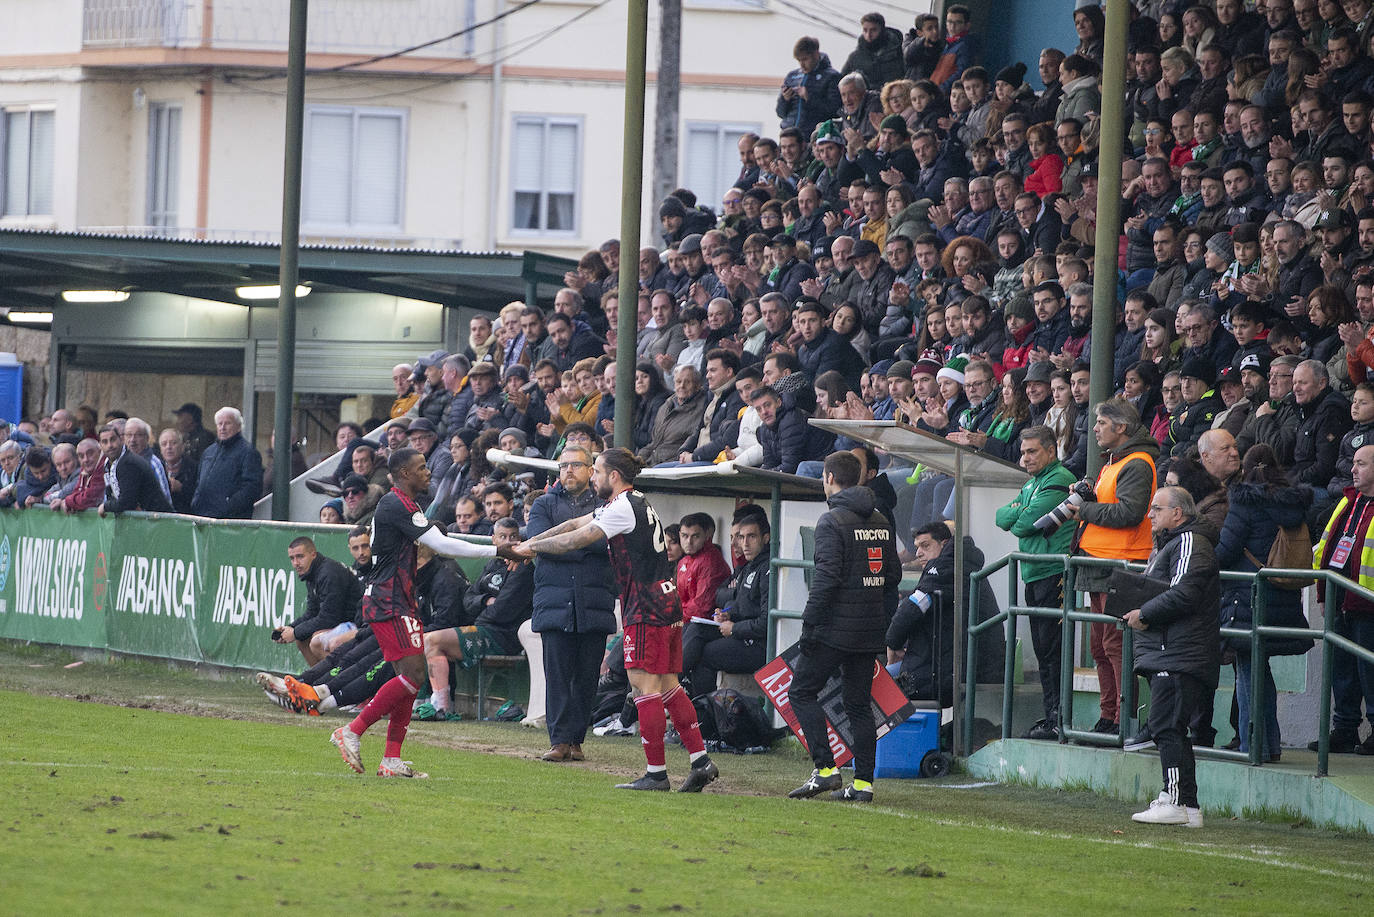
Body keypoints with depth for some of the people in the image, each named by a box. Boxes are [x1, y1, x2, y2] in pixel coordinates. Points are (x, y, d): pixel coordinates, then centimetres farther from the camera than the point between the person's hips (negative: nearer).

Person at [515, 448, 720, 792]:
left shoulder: (623, 509, -13)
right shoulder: (635, 503, 18)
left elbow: (577, 540, -12)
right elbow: (576, 524, 20)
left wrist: (532, 546, 1)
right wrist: (530, 544, 16)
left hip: (647, 609, -10)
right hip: (667, 606, 10)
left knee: (644, 685, -7)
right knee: (668, 686, 10)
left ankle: (656, 773, -7)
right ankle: (701, 761, 6)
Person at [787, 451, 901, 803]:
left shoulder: (832, 522, -11)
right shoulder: (881, 523, 12)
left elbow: (826, 579, -18)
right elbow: (893, 575, 15)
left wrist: (809, 625, -13)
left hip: (836, 628, -7)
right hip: (870, 632, 7)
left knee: (803, 692, 3)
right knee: (859, 704, 10)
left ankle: (826, 769, -6)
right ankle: (863, 783, 5)